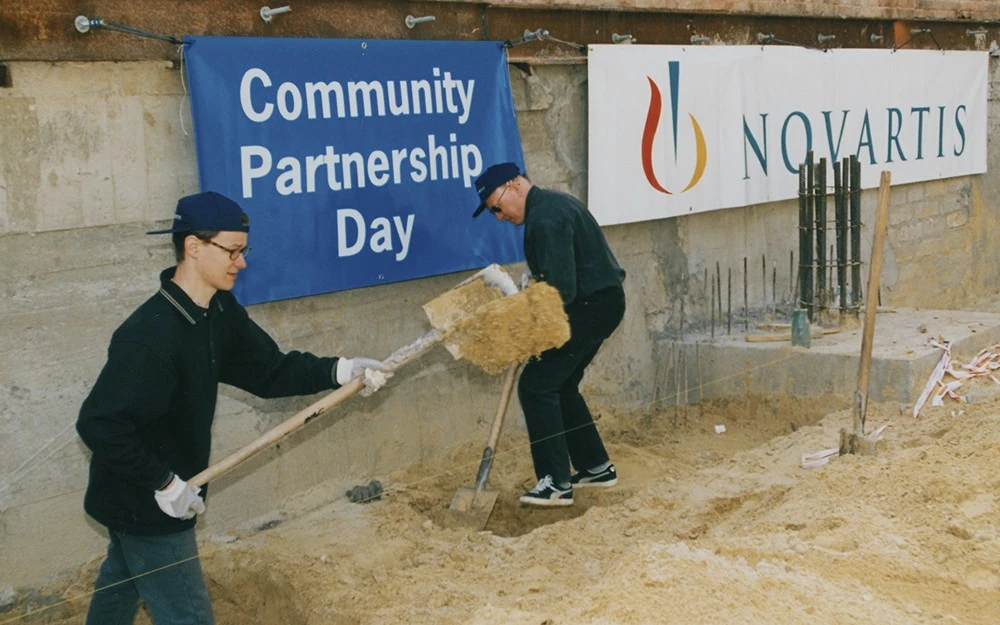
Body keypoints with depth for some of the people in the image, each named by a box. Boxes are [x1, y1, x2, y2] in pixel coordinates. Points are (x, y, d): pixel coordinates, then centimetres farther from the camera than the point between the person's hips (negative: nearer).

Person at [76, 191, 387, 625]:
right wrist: (164, 483, -26)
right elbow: (99, 424, -31)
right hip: (147, 505, -9)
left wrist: (339, 371, -14)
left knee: (120, 585, 30)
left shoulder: (220, 313, -4)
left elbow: (268, 370, -1)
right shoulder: (150, 336, -32)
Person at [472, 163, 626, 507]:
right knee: (560, 385, 18)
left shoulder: (545, 218, -19)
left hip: (592, 306, -11)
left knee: (537, 385, -9)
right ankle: (596, 467, 25)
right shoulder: (552, 203, 15)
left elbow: (562, 289, -23)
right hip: (602, 301, 11)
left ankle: (557, 484, -8)